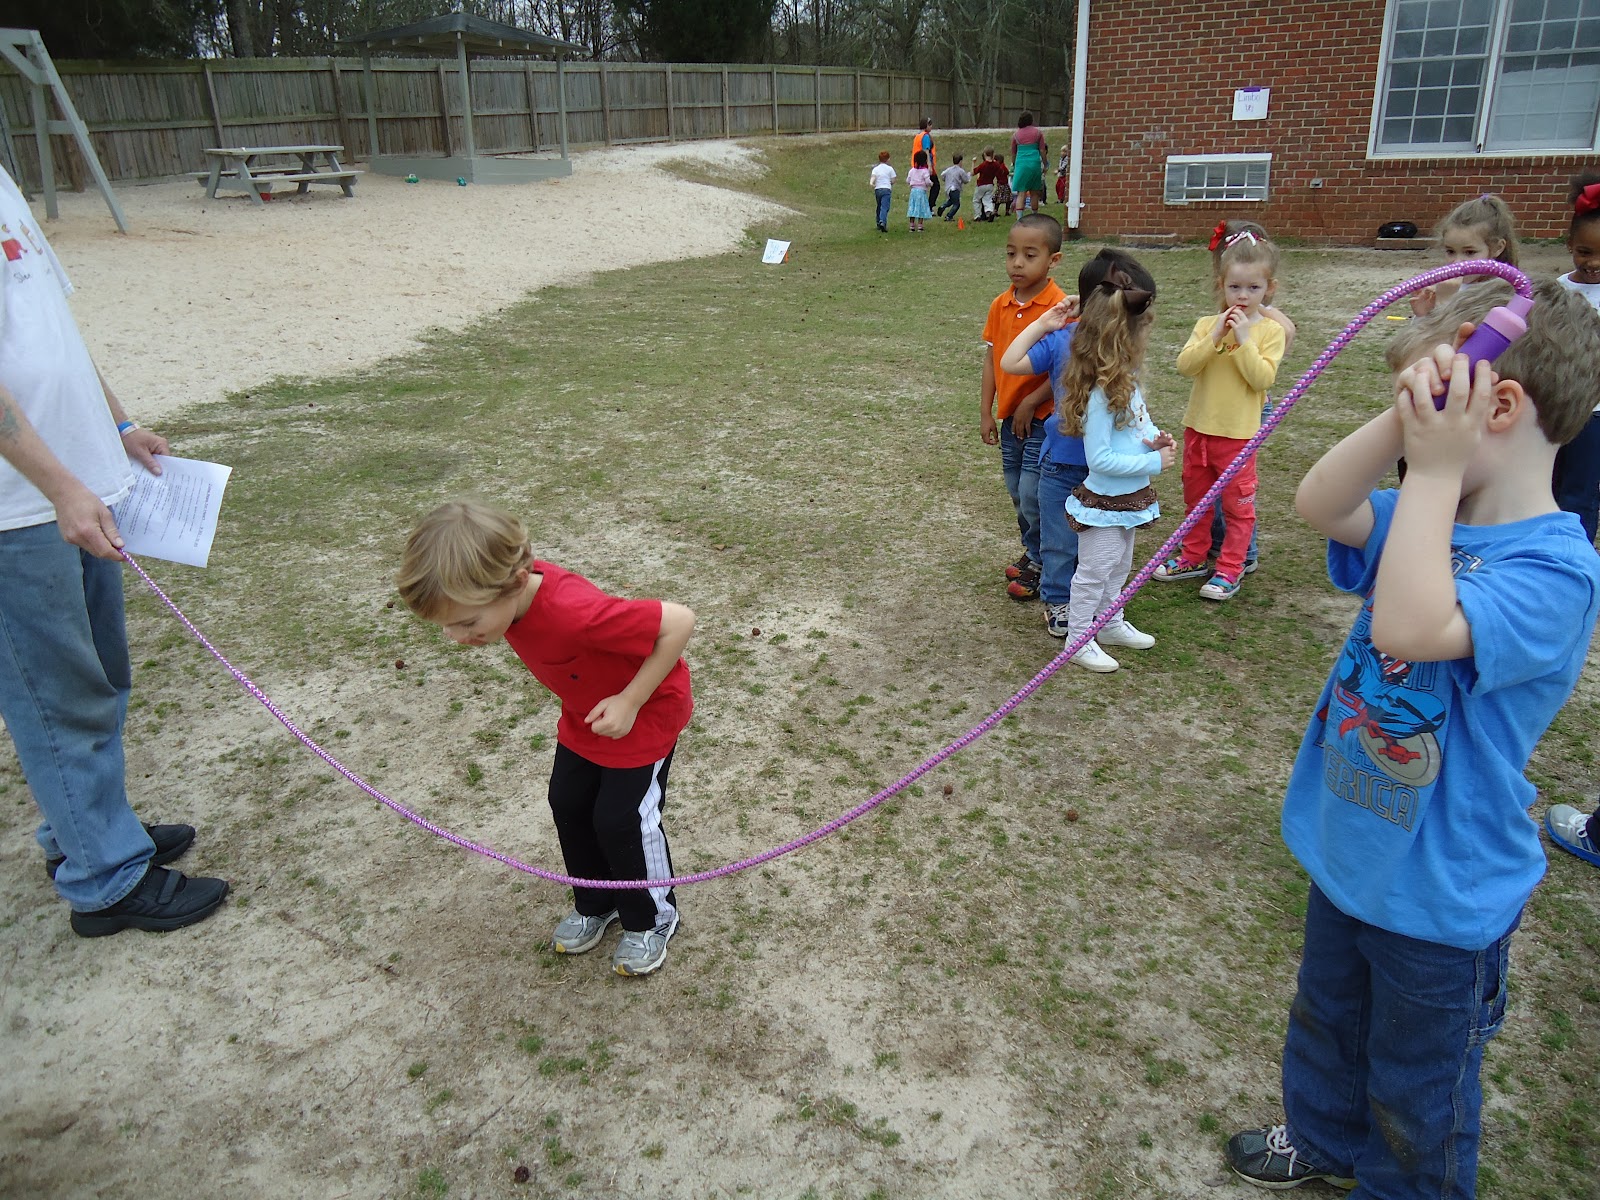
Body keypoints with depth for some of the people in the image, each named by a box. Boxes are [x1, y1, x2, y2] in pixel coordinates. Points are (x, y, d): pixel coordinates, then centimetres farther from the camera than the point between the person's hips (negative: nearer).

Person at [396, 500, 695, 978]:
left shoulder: (571, 612, -44)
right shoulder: (506, 593, -20)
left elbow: (679, 621, -37)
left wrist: (629, 701, -31)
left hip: (645, 710, -7)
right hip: (586, 714, 8)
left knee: (622, 819, -1)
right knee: (567, 803, 11)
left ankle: (651, 919, 26)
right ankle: (596, 903, 36)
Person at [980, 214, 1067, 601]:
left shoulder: (1061, 307, -17)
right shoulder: (1001, 305, 2)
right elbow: (991, 358, 6)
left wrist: (1031, 403, -17)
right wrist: (986, 412, 3)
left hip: (1044, 417, -6)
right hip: (1010, 416, 6)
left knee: (1033, 495, -3)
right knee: (1017, 492, 17)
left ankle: (1039, 565, 15)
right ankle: (1032, 552, 36)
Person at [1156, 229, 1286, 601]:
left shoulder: (1270, 330, -7)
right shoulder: (1207, 324, 2)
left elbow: (1262, 378, -18)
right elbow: (1185, 366, -10)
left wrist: (1243, 340, -21)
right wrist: (1215, 337, -19)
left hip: (1238, 431, -4)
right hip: (1198, 426, 4)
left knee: (1237, 503, 5)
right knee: (1195, 496, 17)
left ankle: (1230, 568, 15)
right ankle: (1194, 556, 33)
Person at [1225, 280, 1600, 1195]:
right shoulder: (1435, 518, -3)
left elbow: (1410, 628, -41)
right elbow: (1319, 504, -16)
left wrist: (1434, 466, -36)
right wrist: (1408, 420, -29)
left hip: (1442, 894, -7)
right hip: (1350, 853, 8)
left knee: (1418, 1085, 19)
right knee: (1327, 1021, 31)